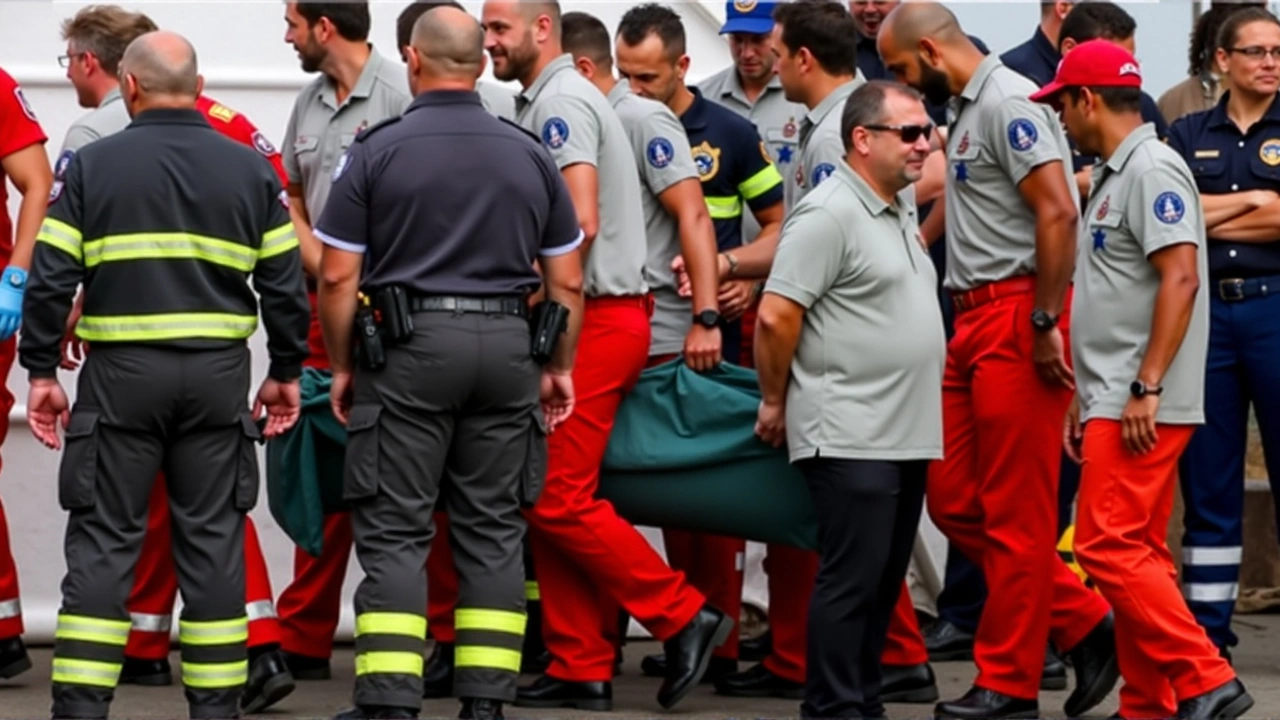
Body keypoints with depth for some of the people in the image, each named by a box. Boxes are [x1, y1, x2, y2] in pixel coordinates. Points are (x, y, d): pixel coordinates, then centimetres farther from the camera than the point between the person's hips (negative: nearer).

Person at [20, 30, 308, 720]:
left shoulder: (91, 166, -1)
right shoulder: (249, 169, 5)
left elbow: (50, 279, -4)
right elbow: (285, 282, 5)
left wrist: (41, 371, 3)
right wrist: (285, 372, 14)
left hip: (121, 372, -2)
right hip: (218, 372, 2)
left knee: (103, 538, 3)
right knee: (212, 539, 8)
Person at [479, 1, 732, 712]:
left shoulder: (560, 101, -12)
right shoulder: (550, 100, 19)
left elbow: (581, 224, -22)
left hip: (595, 322, -10)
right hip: (596, 320, 10)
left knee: (557, 498, -10)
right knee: (553, 498, 9)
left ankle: (682, 614, -5)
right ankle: (581, 667, 9)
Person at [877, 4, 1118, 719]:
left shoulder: (1007, 104, -13)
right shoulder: (968, 110, 17)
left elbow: (1058, 212, -21)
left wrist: (1045, 324, -21)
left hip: (1017, 319, -10)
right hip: (975, 319, 10)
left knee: (1015, 513, -2)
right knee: (955, 499, 9)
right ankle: (1083, 623, 16)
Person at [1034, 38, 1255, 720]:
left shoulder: (1151, 171, -13)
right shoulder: (1114, 176, 19)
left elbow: (1180, 278, -21)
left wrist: (1146, 388, -23)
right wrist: (1085, 396, 23)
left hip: (1142, 406, -10)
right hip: (1114, 402, 10)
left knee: (1111, 548, -15)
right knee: (1134, 554, 9)